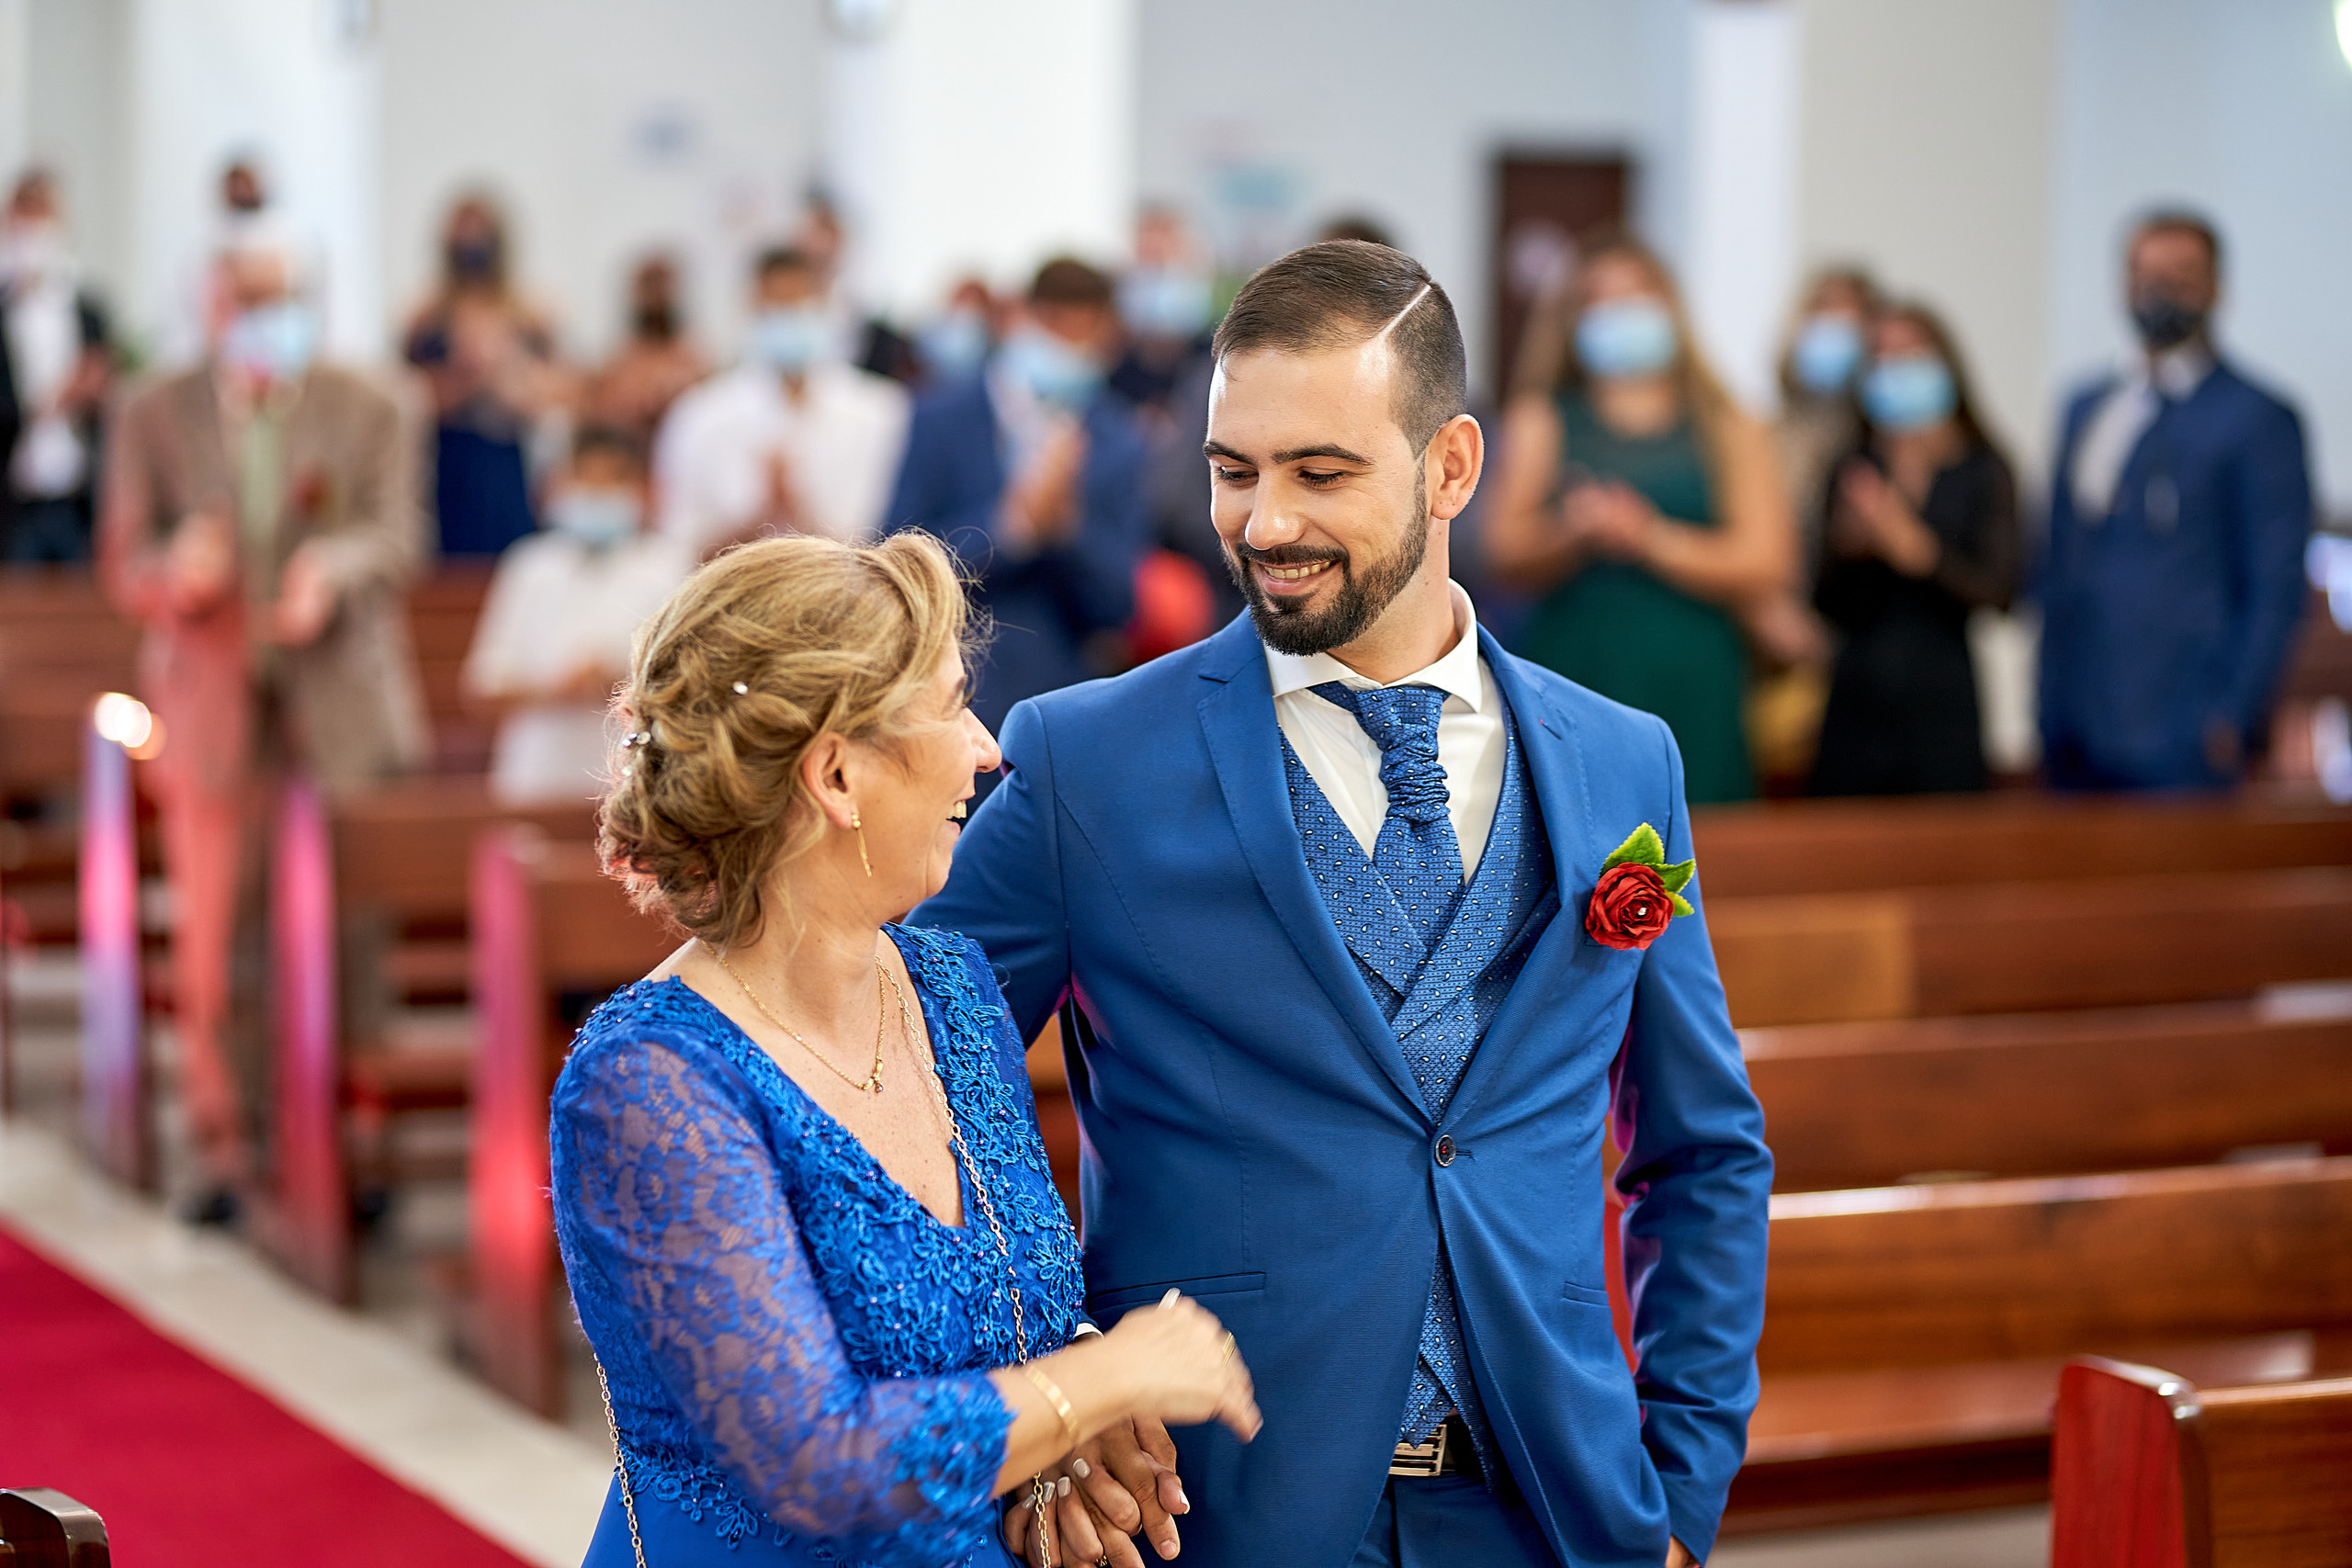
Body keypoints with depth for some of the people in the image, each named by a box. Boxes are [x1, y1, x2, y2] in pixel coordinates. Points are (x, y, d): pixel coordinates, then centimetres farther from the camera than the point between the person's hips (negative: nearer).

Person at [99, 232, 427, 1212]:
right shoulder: (154, 418, 8)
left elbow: (400, 539, -2)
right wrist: (178, 572, -20)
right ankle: (227, 1155, 11)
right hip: (213, 714, 1)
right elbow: (123, 563, 4)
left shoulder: (368, 414, 7)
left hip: (344, 710, 0)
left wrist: (334, 566, -25)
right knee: (215, 947, 0)